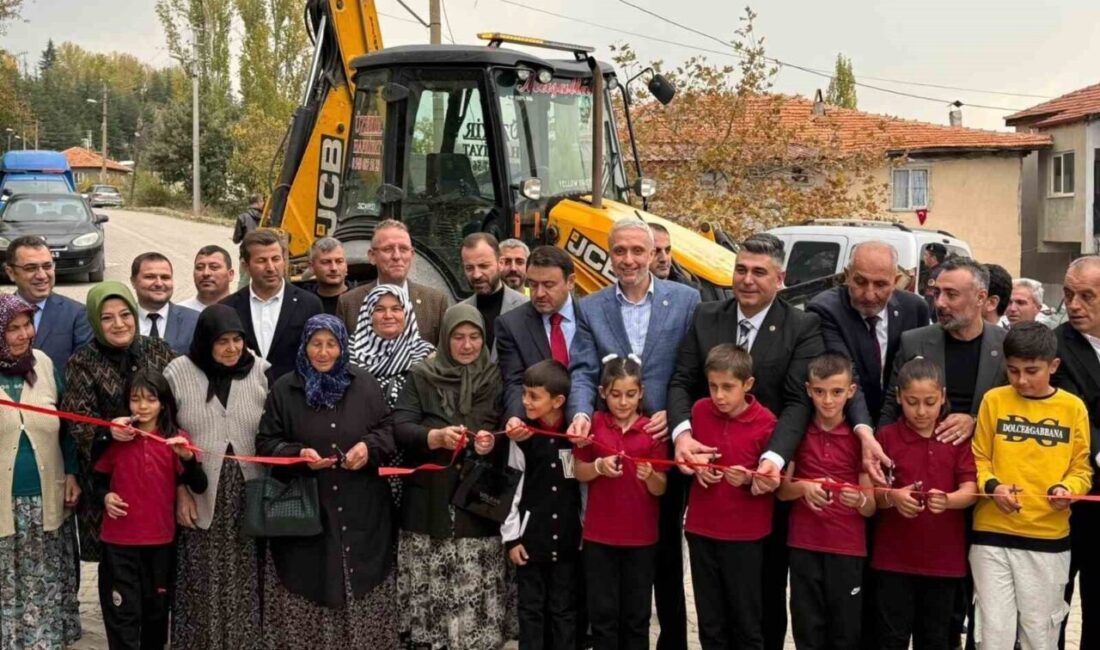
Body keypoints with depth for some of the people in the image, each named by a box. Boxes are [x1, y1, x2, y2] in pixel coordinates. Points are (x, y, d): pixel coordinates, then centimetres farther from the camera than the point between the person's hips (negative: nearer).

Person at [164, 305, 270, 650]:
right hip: (200, 495, -1)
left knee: (245, 580, 6)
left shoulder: (261, 372, 0)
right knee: (202, 581, 3)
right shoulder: (178, 372, -2)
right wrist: (179, 491, -3)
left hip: (249, 493, 1)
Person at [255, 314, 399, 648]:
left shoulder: (364, 383, 6)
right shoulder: (284, 389, 1)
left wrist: (369, 446, -12)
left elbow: (388, 428, 9)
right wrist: (299, 454, -17)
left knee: (362, 585, 5)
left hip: (361, 510, 1)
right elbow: (266, 443, 1)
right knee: (307, 587, -1)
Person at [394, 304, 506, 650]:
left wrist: (493, 442, -16)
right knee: (428, 591, -2)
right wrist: (436, 437, -22)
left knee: (476, 593, -5)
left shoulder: (496, 378, 9)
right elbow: (400, 428, -5)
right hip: (429, 502, 0)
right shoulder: (421, 376, 6)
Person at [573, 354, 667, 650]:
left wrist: (649, 476, -26)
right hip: (599, 534, 0)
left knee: (636, 615, 9)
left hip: (641, 536, 0)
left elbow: (660, 489, -5)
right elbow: (578, 472, 2)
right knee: (603, 613, 7)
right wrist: (599, 466, -17)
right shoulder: (593, 425, -2)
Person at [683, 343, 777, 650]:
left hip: (745, 533, -3)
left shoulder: (766, 422, -13)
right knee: (709, 619, 13)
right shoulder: (699, 411, -2)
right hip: (701, 528, 4)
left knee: (746, 619, 7)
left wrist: (749, 479, -22)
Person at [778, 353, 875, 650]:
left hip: (848, 548, -1)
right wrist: (803, 487, -20)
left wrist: (859, 499, -25)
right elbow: (781, 490, 1)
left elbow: (871, 508, -3)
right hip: (804, 546, 1)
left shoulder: (860, 437, -2)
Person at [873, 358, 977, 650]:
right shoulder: (886, 437, -2)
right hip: (894, 558, -1)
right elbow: (870, 493, -4)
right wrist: (892, 497, -26)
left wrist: (947, 500, -28)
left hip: (944, 558, 1)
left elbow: (970, 491, -6)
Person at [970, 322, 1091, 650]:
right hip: (993, 533, 0)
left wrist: (1067, 488, -17)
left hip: (1049, 537, 0)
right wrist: (992, 486, -16)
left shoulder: (1073, 407, 2)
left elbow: (1081, 468, 4)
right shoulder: (994, 400, 1)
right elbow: (979, 459, 4)